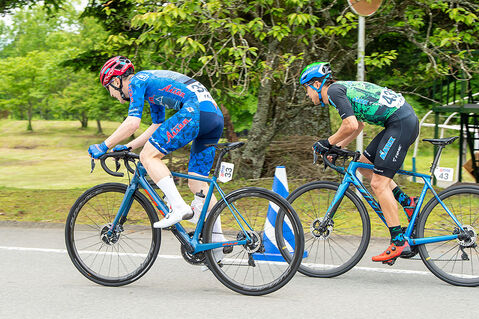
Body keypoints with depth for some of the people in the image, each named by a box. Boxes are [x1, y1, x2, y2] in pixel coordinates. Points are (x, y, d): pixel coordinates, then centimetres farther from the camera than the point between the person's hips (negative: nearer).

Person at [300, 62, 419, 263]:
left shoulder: (334, 90, -8)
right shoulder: (342, 88, 22)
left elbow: (351, 126, -19)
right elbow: (358, 125, 33)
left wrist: (328, 143, -5)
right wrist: (338, 147, 23)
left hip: (401, 123, -10)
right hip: (406, 120, 10)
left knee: (379, 183, -10)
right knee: (364, 164, 19)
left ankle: (399, 243, -11)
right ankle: (407, 202, 17)